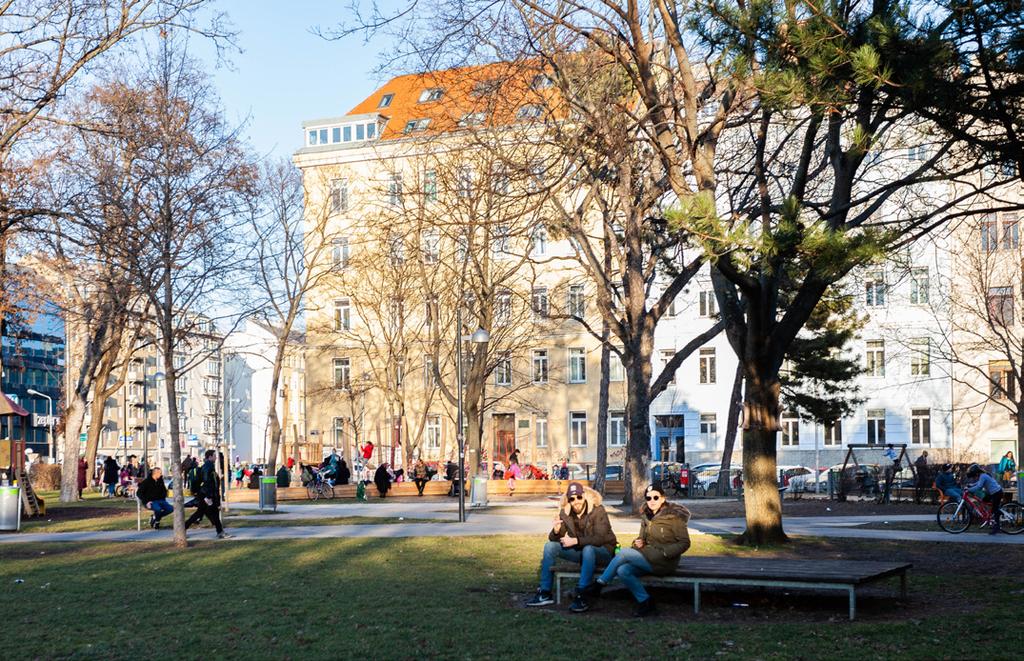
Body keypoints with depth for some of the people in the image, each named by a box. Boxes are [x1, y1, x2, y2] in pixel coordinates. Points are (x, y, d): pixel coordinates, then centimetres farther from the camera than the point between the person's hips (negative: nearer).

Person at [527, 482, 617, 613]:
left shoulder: (597, 510, -18)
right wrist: (556, 531, -27)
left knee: (588, 550, -38)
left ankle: (581, 597, -38)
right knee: (549, 546, -8)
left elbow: (600, 539, -27)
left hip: (603, 551, -6)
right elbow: (554, 539, -3)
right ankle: (545, 594, -7)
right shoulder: (565, 512, -3)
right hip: (579, 551, 6)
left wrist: (576, 541, -34)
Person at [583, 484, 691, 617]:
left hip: (664, 562, -7)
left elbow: (684, 543, -8)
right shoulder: (646, 517, 13)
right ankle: (645, 601, -9)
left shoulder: (673, 517, -8)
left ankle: (598, 586, -9)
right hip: (648, 556, 7)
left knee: (623, 553, -20)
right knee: (622, 571, -21)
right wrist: (639, 542, 0)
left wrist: (664, 552, -17)